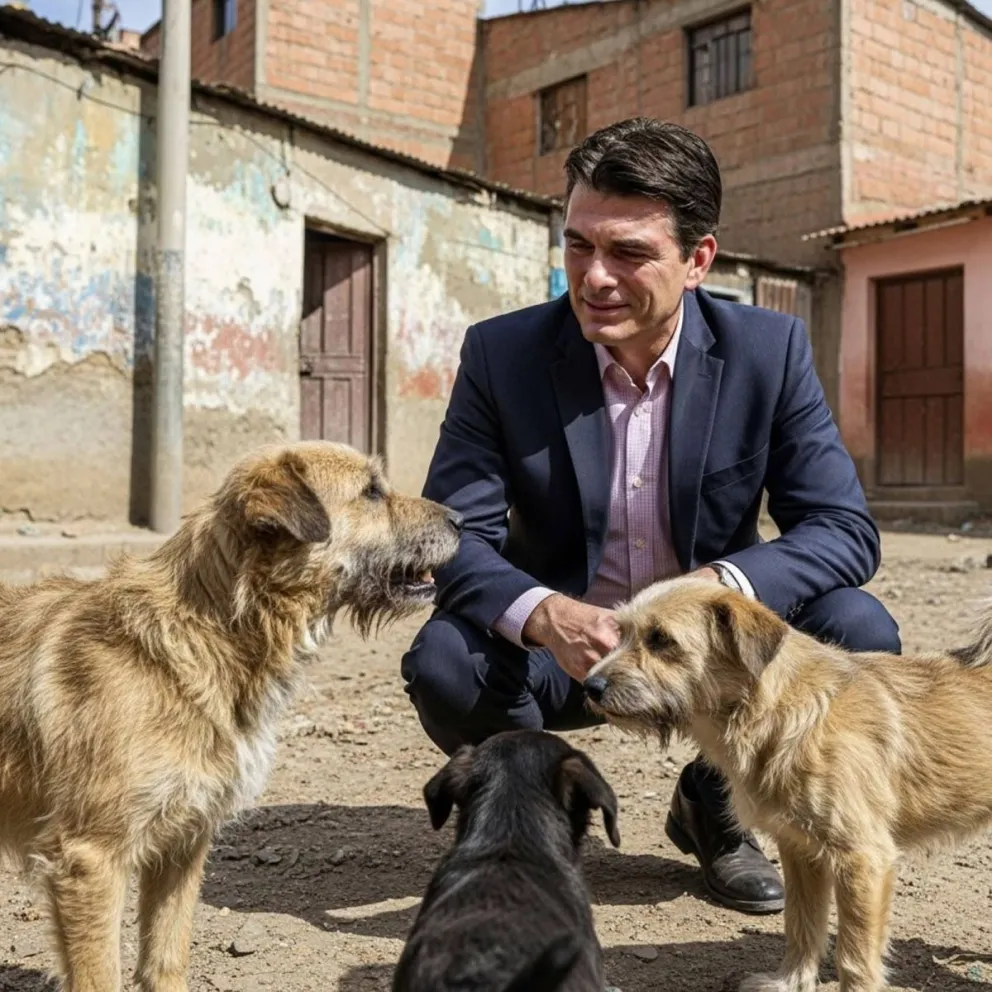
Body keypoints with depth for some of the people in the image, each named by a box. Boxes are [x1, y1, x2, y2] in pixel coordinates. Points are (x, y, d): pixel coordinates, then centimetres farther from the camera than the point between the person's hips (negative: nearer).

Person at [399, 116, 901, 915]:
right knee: (443, 663, -30)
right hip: (559, 644, -1)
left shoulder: (770, 350, -12)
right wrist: (542, 615, -38)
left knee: (857, 632, -24)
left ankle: (711, 804, 6)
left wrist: (724, 586, -34)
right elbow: (453, 536, -16)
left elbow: (845, 529, -13)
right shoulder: (501, 354, -14)